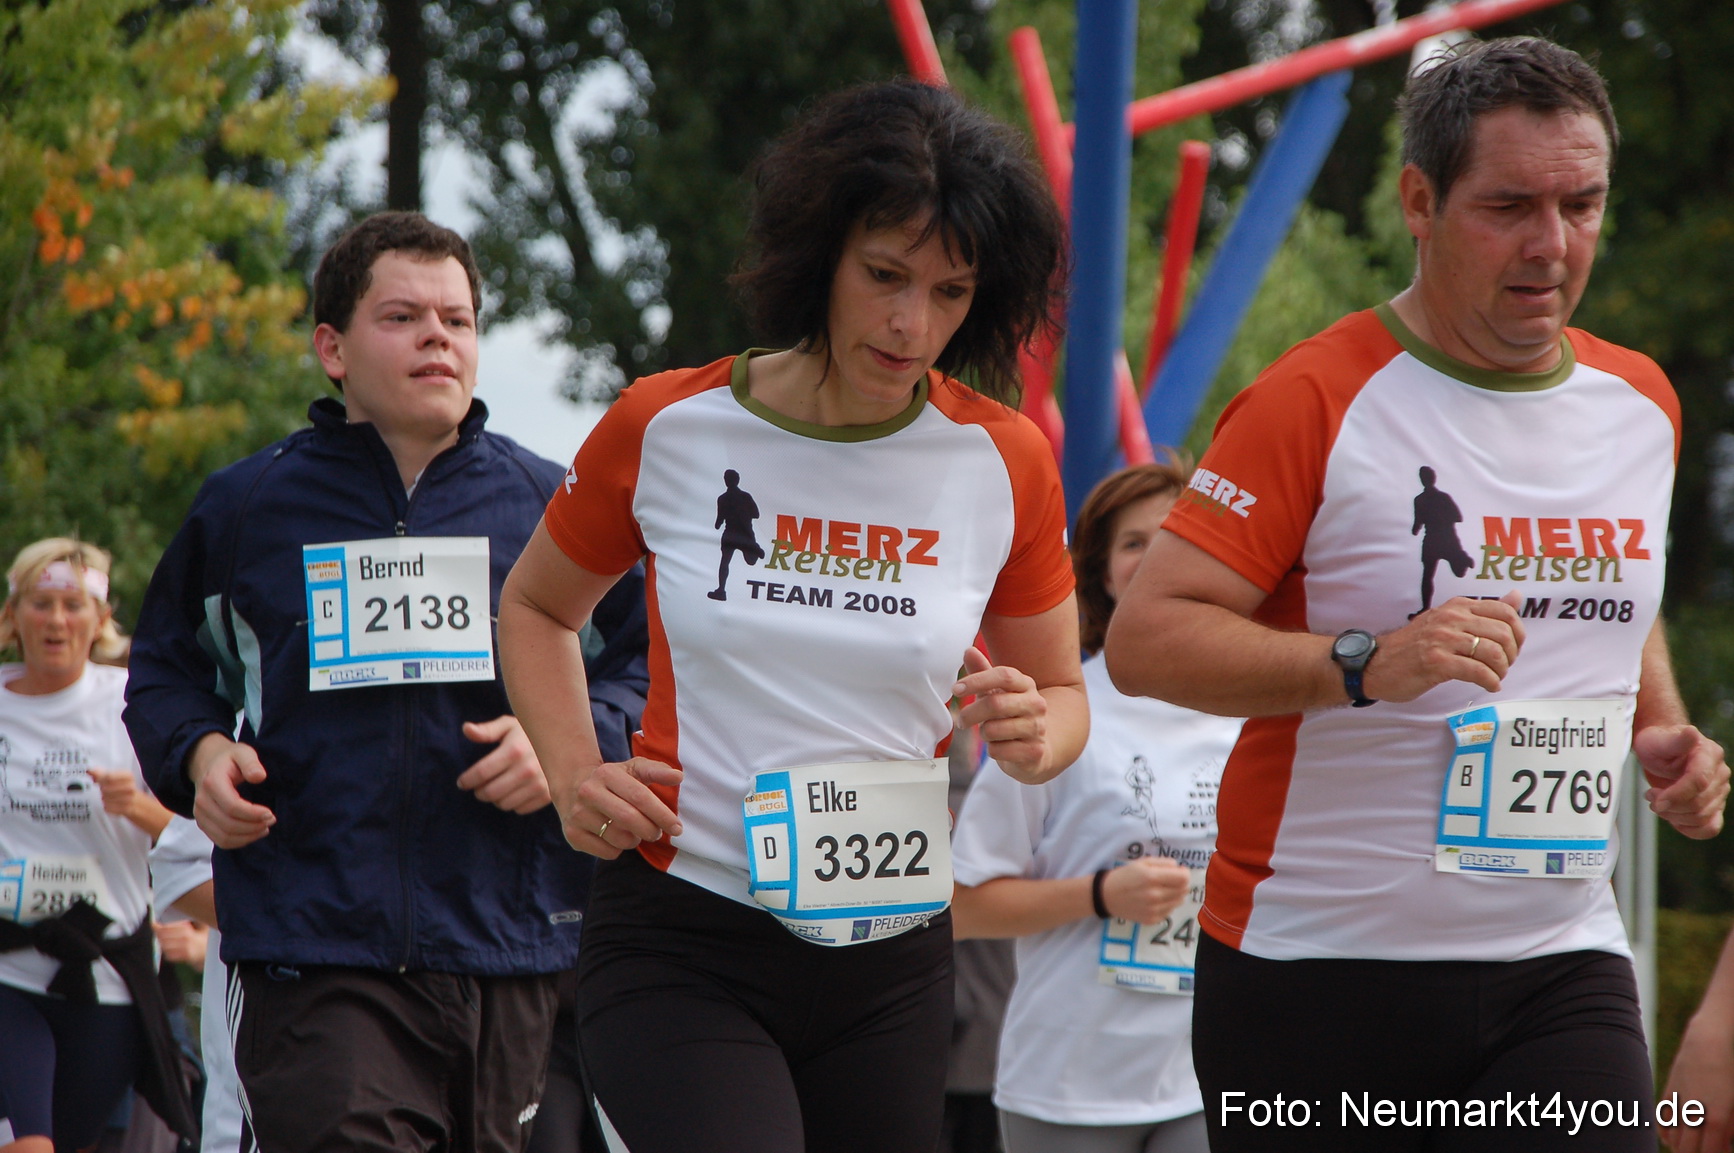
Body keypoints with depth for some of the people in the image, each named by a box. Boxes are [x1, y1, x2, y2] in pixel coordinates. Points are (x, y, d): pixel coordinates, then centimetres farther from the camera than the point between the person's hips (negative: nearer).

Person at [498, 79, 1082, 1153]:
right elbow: (536, 609, 15)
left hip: (893, 958, 3)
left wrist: (1034, 733, -11)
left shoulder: (1004, 460, 0)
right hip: (682, 951, -3)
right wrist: (573, 772, -3)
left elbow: (1062, 692, 13)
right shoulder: (666, 429, -3)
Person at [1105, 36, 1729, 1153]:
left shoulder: (1641, 402, 12)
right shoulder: (1319, 400, -7)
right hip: (1319, 967, -4)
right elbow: (1144, 639, -14)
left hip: (1559, 965, 4)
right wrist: (1367, 664, -26)